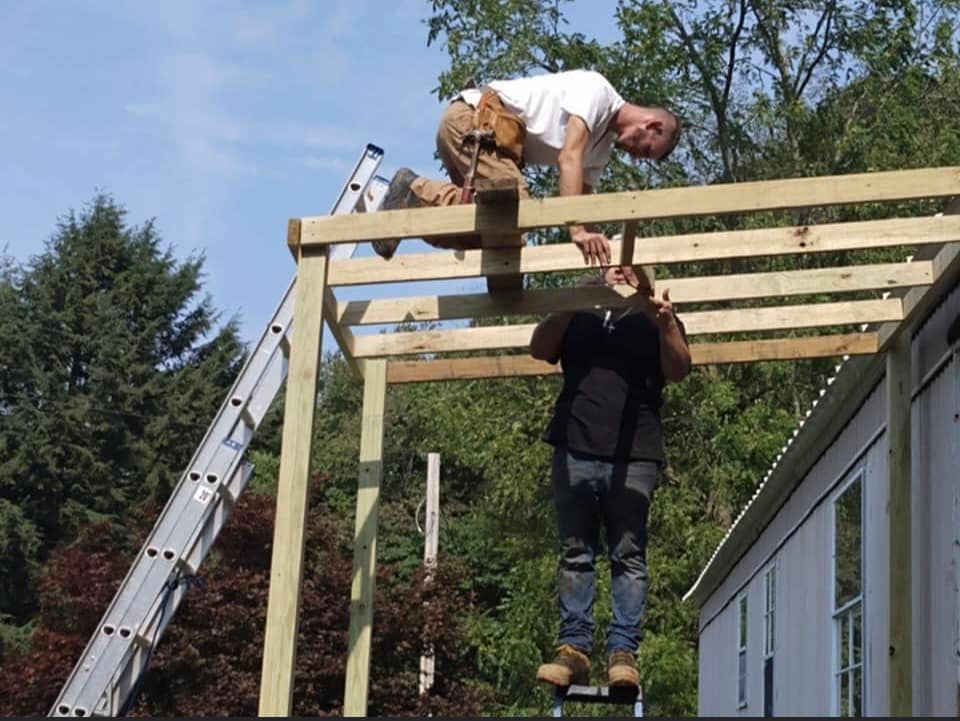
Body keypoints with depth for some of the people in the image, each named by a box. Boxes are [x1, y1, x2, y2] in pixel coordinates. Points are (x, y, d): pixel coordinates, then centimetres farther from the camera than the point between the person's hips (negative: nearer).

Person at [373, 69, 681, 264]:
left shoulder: (603, 142, 19)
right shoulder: (596, 90, -10)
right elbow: (568, 158, -22)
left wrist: (597, 250, 3)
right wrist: (577, 228, -29)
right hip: (474, 118, -10)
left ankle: (417, 199, -2)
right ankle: (419, 193, -15)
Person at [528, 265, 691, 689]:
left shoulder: (656, 320, 15)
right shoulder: (576, 318, 20)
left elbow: (678, 370, 0)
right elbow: (539, 349, 5)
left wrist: (666, 325, -19)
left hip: (634, 458, -2)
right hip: (575, 453, 2)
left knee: (628, 556, -5)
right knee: (575, 554, 0)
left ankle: (623, 651, -7)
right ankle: (574, 647, -1)